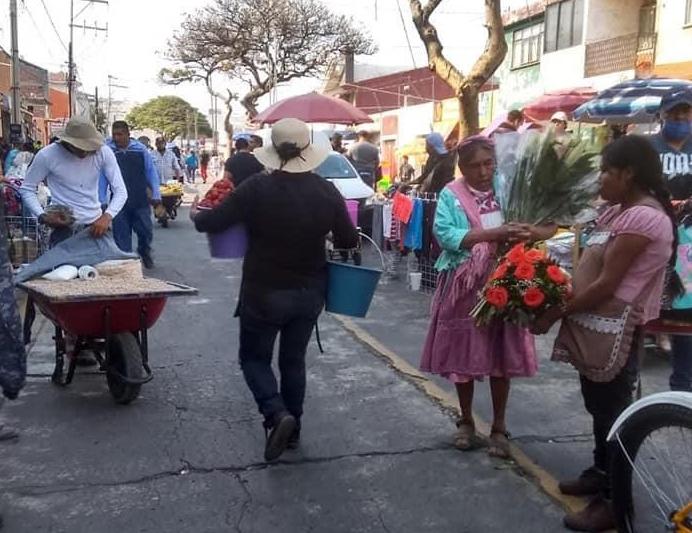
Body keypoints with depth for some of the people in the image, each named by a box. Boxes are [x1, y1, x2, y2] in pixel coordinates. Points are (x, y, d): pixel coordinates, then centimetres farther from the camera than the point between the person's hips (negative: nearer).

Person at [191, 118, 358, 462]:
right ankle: (292, 428, 27)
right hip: (309, 292, 3)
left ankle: (277, 414, -7)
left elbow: (211, 223, -10)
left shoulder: (257, 188, -16)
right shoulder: (327, 191, -7)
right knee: (294, 360, 18)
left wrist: (195, 214, 12)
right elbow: (349, 240, 1)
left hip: (264, 293, -3)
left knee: (254, 357, 14)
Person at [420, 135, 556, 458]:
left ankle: (499, 427, 22)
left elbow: (549, 226, -2)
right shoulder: (451, 195, -4)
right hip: (464, 287, -1)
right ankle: (466, 421, 28)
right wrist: (493, 234, -26)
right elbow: (444, 234, -19)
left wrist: (531, 233, -26)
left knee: (501, 357, 7)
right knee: (463, 355, 8)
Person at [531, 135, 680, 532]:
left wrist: (554, 313, -15)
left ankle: (614, 500, 16)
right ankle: (601, 473, 38)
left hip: (615, 333, -10)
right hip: (597, 328, 10)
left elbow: (606, 285, -22)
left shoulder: (643, 217, -21)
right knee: (599, 407, 21)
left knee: (612, 413, 2)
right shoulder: (619, 211, 11)